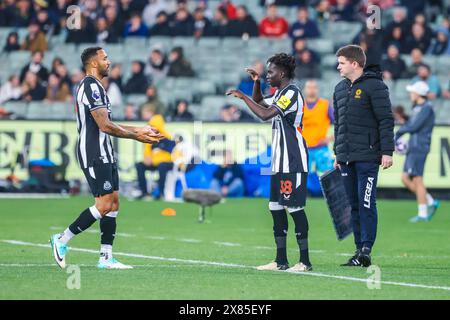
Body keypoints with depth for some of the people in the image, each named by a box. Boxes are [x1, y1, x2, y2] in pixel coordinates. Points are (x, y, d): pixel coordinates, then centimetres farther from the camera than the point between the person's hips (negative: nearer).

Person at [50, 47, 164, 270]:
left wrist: (138, 130, 20)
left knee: (113, 202, 7)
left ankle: (106, 257, 6)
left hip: (104, 155, 11)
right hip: (94, 156, -11)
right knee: (104, 205, -12)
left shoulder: (94, 86, 19)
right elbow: (105, 126, -20)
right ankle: (62, 240, -4)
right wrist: (136, 136, -13)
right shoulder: (91, 86, -14)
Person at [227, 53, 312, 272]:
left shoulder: (291, 92, -13)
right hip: (280, 162, 10)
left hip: (293, 161, -10)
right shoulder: (280, 94, 18)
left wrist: (243, 97, -13)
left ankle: (305, 261, -9)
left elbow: (265, 114, -23)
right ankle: (281, 261, 14)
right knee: (276, 208, 10)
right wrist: (256, 83, 18)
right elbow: (260, 103, 37)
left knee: (295, 208, -10)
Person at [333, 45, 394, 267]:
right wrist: (337, 153, 20)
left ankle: (366, 250, -11)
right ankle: (360, 250, 11)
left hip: (367, 157, -7)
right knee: (354, 205, 8)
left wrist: (387, 152, -13)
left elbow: (386, 121, -9)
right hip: (346, 158, 7)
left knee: (367, 204, -10)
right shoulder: (340, 89, 17)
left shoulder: (374, 86, -6)